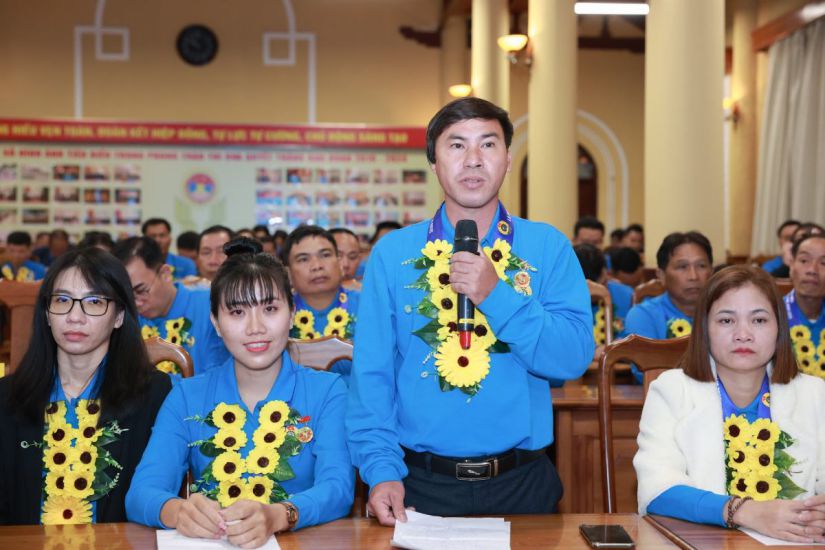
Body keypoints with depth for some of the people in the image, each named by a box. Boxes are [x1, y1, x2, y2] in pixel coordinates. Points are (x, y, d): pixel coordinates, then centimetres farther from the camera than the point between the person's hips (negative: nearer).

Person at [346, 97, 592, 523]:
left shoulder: (548, 248, 0)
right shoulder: (392, 253, 0)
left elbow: (575, 357, -10)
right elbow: (372, 372, -5)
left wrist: (498, 296, -20)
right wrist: (382, 470, -15)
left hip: (521, 485, 1)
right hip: (420, 484, 0)